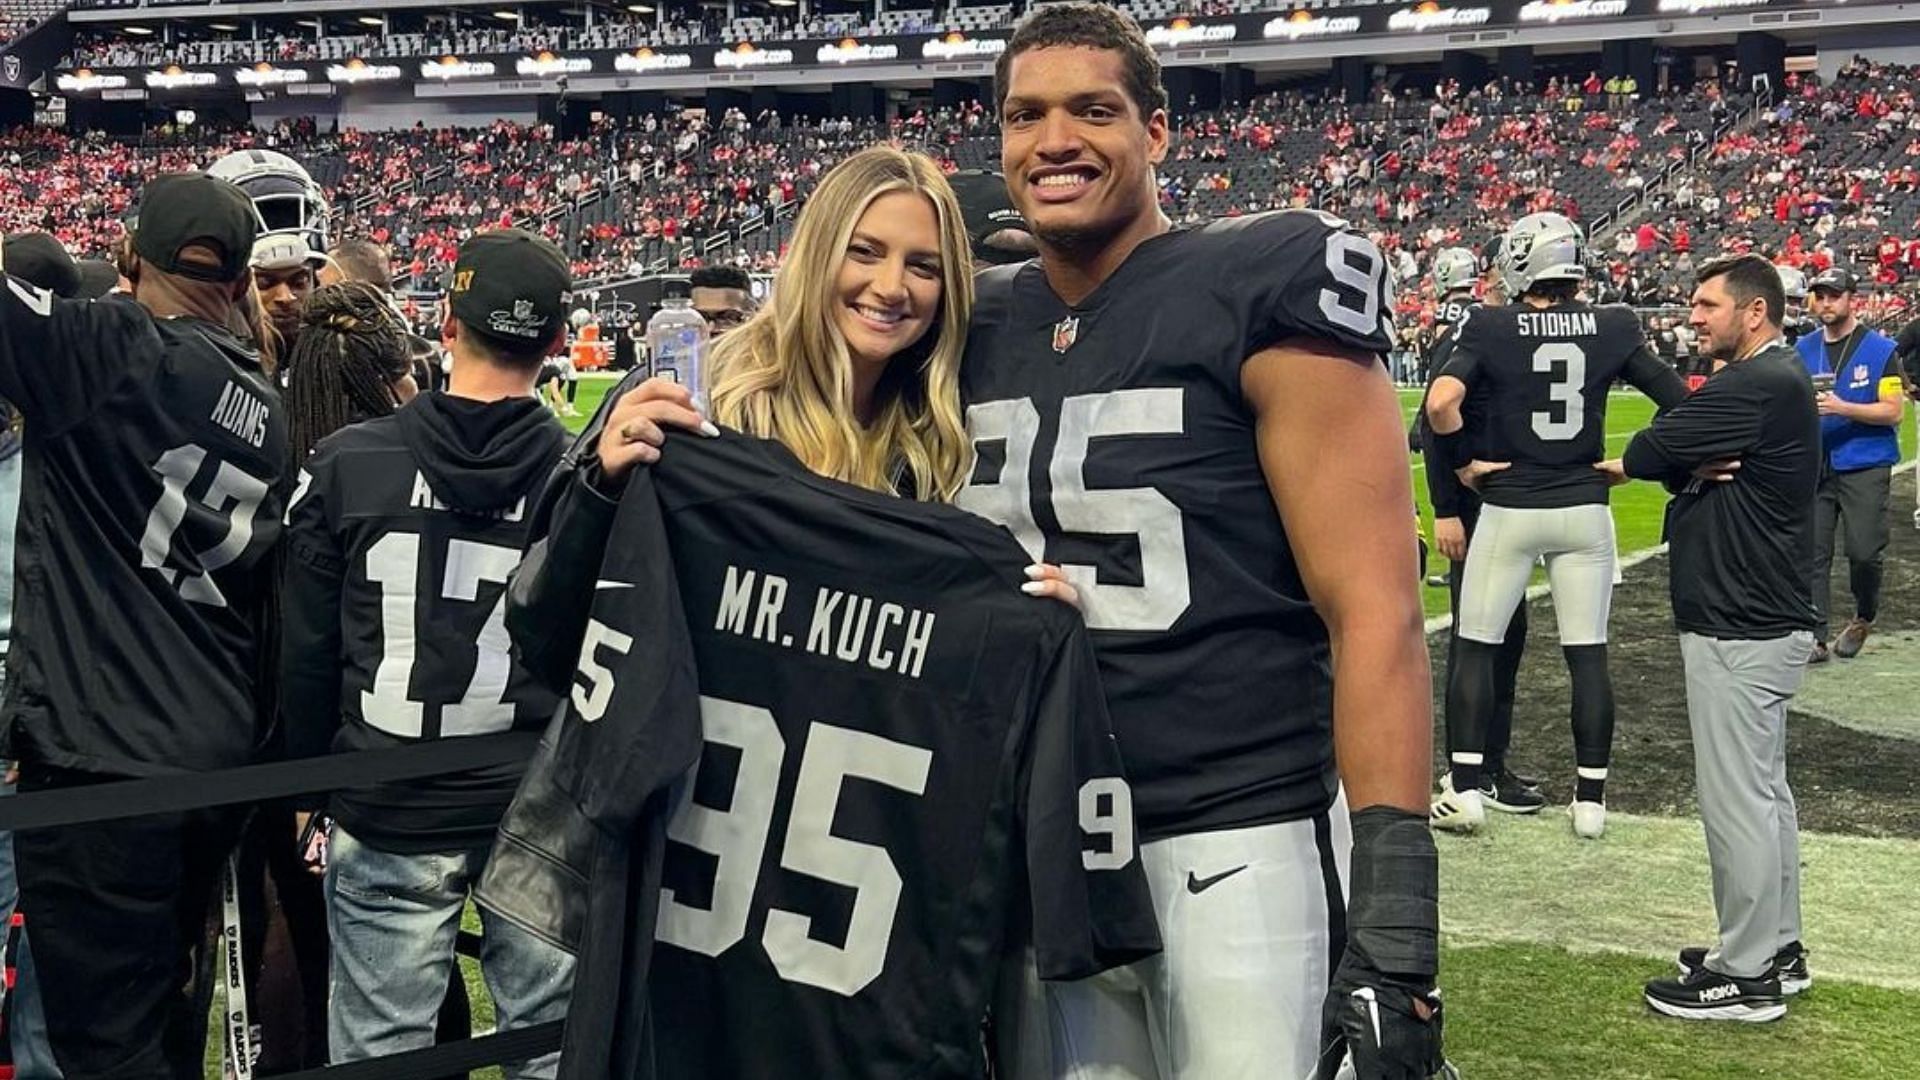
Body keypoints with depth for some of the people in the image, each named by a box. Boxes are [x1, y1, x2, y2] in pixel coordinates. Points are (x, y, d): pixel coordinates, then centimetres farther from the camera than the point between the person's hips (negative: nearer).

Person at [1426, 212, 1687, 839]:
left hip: (1508, 509, -2)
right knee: (1588, 654, 9)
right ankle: (1591, 798, 15)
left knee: (1478, 648, 10)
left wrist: (1462, 463, -6)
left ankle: (1464, 789, 11)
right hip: (1584, 509, 2)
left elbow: (1440, 403, -21)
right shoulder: (1613, 329, -1)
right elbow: (1680, 401, -1)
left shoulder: (1491, 329, -9)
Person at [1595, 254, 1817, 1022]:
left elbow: (1653, 452, -16)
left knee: (1736, 798, -4)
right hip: (1763, 617, 11)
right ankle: (1777, 950, 27)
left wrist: (1616, 466, 7)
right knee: (1765, 789, 17)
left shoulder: (1760, 385, -18)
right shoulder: (1763, 382, 16)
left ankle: (1746, 976, 3)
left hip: (1740, 629, -11)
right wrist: (1696, 470, -12)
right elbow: (1680, 458, 11)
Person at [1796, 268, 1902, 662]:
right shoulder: (1803, 349, 10)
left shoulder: (1880, 349, -3)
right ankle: (1816, 637, 6)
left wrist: (1842, 408, -20)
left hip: (1865, 467, -3)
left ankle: (1864, 618, 22)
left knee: (1865, 552, -5)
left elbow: (1894, 410, -8)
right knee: (1813, 554, -1)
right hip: (1815, 464, 4)